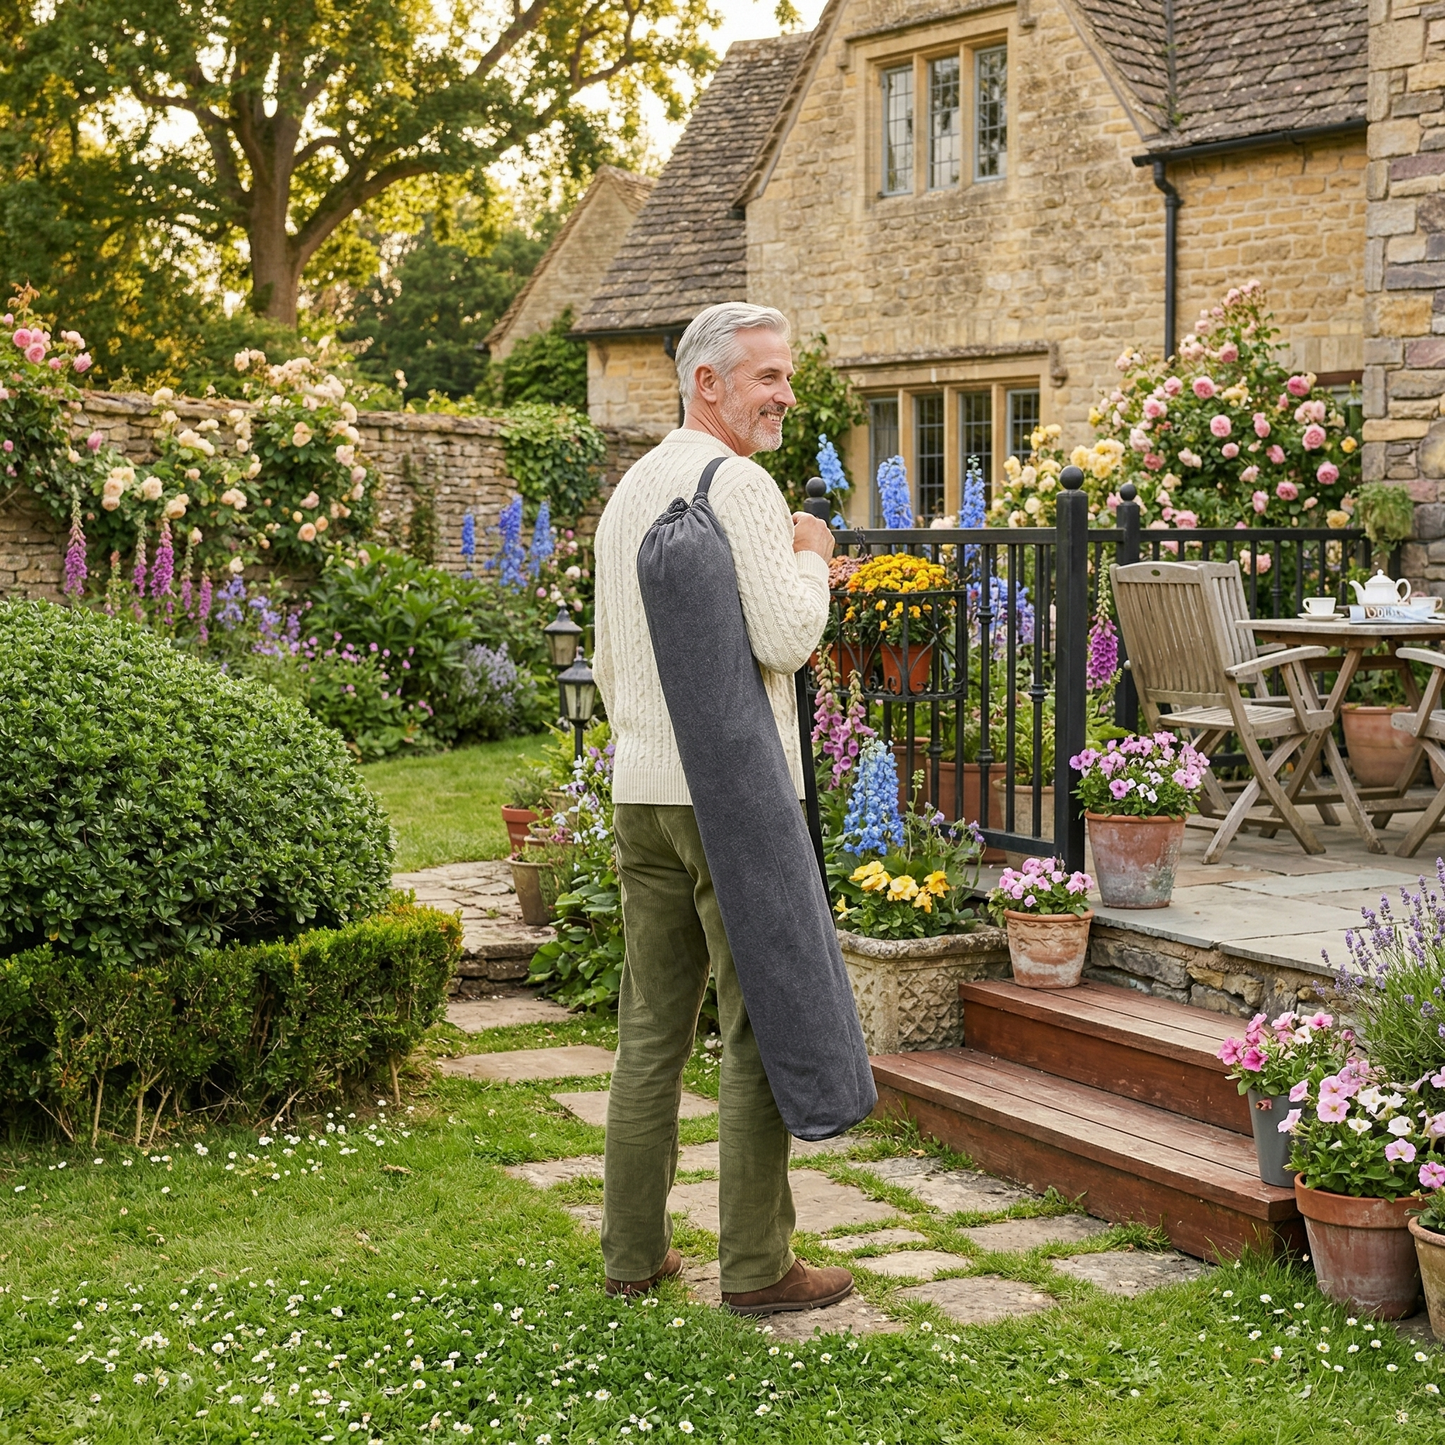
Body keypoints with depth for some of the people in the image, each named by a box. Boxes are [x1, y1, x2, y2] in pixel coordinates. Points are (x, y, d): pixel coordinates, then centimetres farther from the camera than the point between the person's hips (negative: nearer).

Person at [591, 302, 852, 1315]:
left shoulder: (629, 491, 18)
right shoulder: (739, 485, -10)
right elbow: (785, 639, -18)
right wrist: (811, 558, -1)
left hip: (642, 786, 8)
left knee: (652, 1029, 11)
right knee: (762, 1027, -2)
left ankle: (634, 1251, 17)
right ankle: (757, 1264, 3)